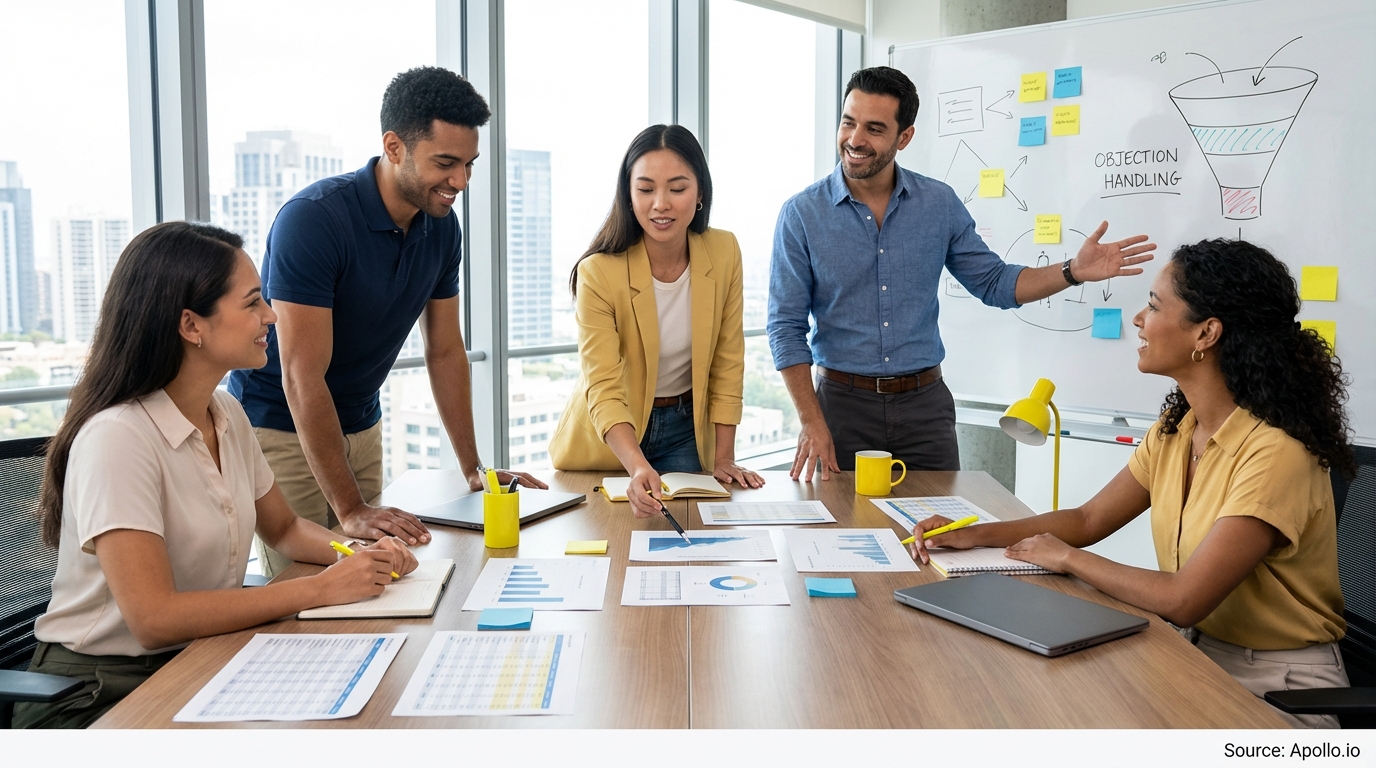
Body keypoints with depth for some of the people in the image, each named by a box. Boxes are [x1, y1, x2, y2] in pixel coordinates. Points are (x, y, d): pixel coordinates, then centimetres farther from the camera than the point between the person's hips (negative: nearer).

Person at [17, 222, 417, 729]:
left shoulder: (228, 417, 3)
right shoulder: (118, 437, -21)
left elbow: (284, 529, 16)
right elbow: (154, 618, -26)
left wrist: (361, 555, -4)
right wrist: (321, 588, -23)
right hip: (97, 695, -7)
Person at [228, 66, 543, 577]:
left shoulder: (441, 226, -5)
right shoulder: (313, 219, -26)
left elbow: (445, 350, 3)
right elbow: (303, 377, -28)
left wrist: (474, 470, 1)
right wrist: (351, 510, -31)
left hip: (361, 426, 6)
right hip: (281, 428, -6)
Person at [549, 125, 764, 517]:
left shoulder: (724, 252, -12)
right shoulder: (599, 272, -23)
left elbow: (728, 362, -5)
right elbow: (603, 389, -28)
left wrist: (723, 458, -6)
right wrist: (638, 467, -44)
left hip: (686, 431, 3)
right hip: (607, 438, -2)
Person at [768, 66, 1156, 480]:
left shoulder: (939, 204, 1)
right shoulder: (801, 214, -6)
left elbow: (994, 282, 10)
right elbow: (787, 328, -7)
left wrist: (1073, 271, -6)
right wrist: (812, 424, -13)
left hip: (924, 403, 2)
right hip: (843, 402, -2)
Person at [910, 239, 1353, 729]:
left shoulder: (1275, 451, -24)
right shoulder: (1176, 430, 2)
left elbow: (1183, 600, -27)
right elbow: (1089, 520, 9)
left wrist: (1069, 558, -12)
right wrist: (974, 536, -3)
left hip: (1281, 683, -6)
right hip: (1198, 653, 6)